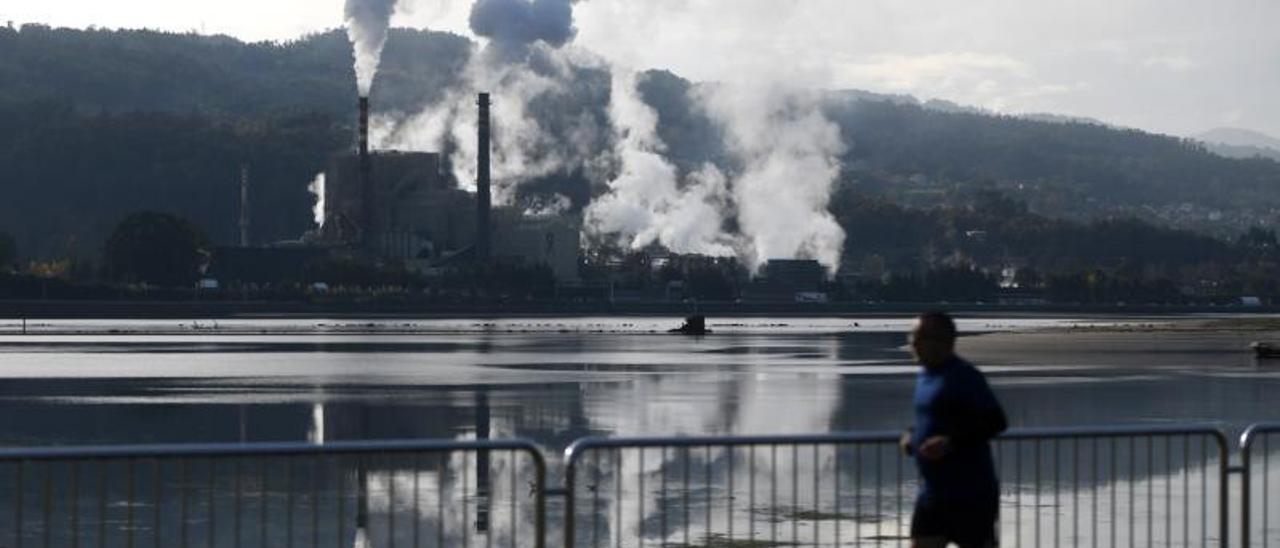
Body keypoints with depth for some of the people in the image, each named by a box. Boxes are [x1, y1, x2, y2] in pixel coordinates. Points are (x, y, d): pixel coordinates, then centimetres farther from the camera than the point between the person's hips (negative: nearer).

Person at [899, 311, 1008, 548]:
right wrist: (912, 434, 8)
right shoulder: (926, 376, 13)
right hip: (933, 491, 8)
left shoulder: (963, 377, -15)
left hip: (971, 492, -8)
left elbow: (996, 421, -20)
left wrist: (951, 442, -27)